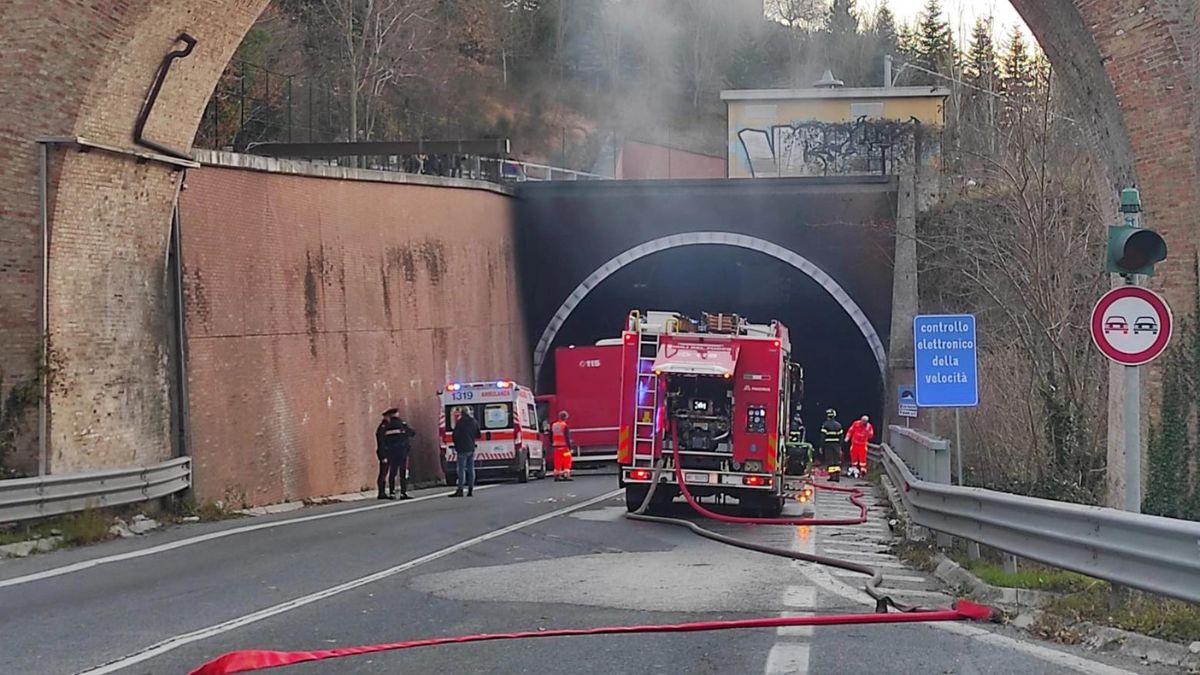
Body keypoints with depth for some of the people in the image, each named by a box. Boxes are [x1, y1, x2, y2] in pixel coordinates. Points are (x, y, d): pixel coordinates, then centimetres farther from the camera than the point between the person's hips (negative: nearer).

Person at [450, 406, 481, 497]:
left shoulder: (460, 423, -11)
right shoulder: (474, 422, 7)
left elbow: (455, 436, -10)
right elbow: (478, 435, 15)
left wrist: (456, 446, 7)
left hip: (463, 449, -6)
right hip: (471, 449, 6)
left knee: (461, 469, -7)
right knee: (471, 469, 9)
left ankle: (460, 490, -12)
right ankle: (471, 490, 9)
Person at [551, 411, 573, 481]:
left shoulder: (553, 426, 9)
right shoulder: (565, 426, -12)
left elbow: (551, 437, 15)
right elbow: (567, 437, -16)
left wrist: (552, 444, 23)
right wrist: (569, 446, -12)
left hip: (556, 447, 7)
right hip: (564, 446, -7)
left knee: (557, 462, 12)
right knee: (567, 462, -4)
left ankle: (556, 475, 13)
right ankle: (566, 475, -11)